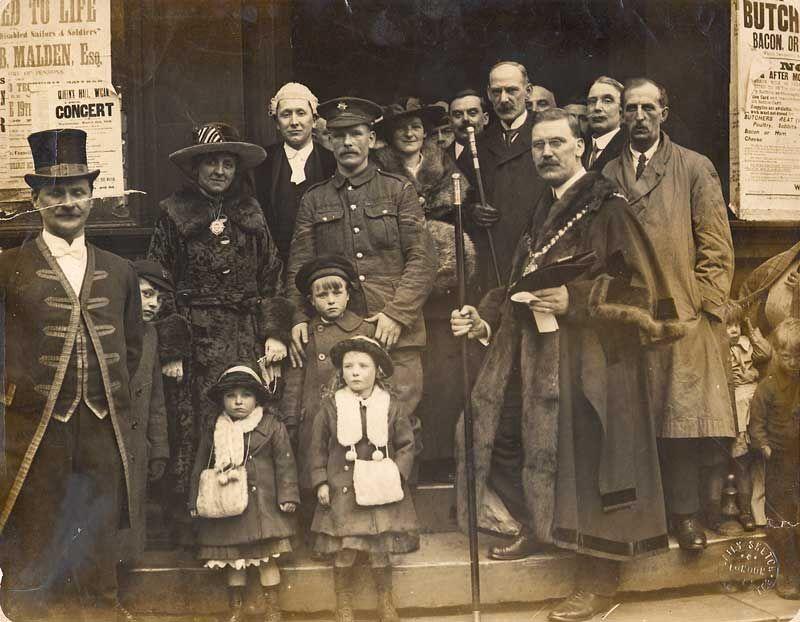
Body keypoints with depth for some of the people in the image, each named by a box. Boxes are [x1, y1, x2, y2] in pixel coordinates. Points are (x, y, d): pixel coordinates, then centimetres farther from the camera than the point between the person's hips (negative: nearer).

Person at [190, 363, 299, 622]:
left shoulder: (272, 426, -4)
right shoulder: (213, 432, 5)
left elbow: (285, 462, -3)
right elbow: (200, 468, 12)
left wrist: (287, 495, -7)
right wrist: (196, 501, 10)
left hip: (263, 505, -3)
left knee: (267, 558, 2)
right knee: (232, 560, 10)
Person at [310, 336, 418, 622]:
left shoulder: (390, 405, 0)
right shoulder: (331, 406, -2)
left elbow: (407, 444, 5)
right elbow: (318, 446, 4)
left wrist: (397, 473, -7)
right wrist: (321, 483, -1)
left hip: (381, 488, 1)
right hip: (342, 488, -1)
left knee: (380, 547, 3)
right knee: (346, 549, -3)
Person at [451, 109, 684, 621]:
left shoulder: (606, 207, -9)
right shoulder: (545, 212, 16)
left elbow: (637, 284, -15)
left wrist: (574, 300, -24)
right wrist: (484, 318, 8)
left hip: (586, 357, -8)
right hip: (534, 352, 8)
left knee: (583, 458, -4)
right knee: (502, 439, 12)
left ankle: (600, 581, 11)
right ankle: (539, 529, 35)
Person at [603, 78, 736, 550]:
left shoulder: (696, 168, 6)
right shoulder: (607, 176, 12)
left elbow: (716, 246, 3)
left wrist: (701, 305, -5)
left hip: (684, 315, -2)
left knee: (684, 416, -3)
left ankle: (685, 511, 8)